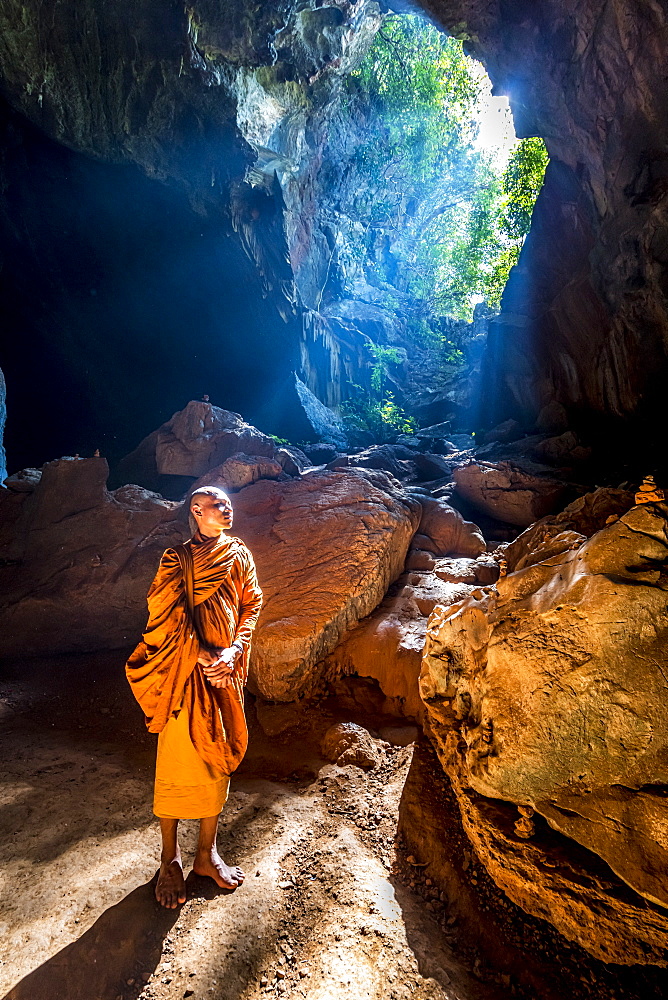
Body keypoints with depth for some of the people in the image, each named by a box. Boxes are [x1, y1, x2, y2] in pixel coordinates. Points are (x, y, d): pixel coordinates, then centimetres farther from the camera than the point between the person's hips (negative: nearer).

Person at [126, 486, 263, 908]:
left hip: (225, 672, 4)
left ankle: (207, 853, 33)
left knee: (217, 761, 14)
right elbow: (169, 617, -11)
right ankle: (170, 859, 30)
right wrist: (203, 657, -16)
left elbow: (251, 605, 2)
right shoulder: (177, 560, -7)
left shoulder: (239, 555, 4)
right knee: (177, 764, 8)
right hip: (185, 674, -4)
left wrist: (232, 651, -11)